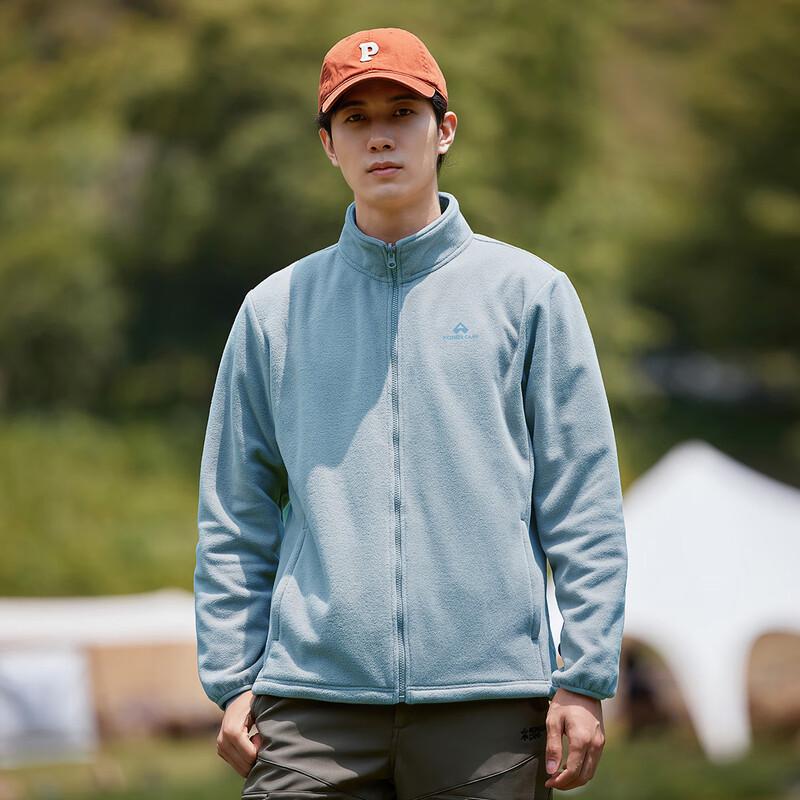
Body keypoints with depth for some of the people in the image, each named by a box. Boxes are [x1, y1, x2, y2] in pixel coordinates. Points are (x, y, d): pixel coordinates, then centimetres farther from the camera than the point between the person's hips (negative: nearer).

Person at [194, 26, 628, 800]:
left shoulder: (529, 292, 7)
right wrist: (233, 681, 5)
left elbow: (582, 502, 3)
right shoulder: (273, 310, 13)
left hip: (488, 702, -1)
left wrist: (584, 678, -4)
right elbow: (234, 522, 13)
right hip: (313, 699, 1)